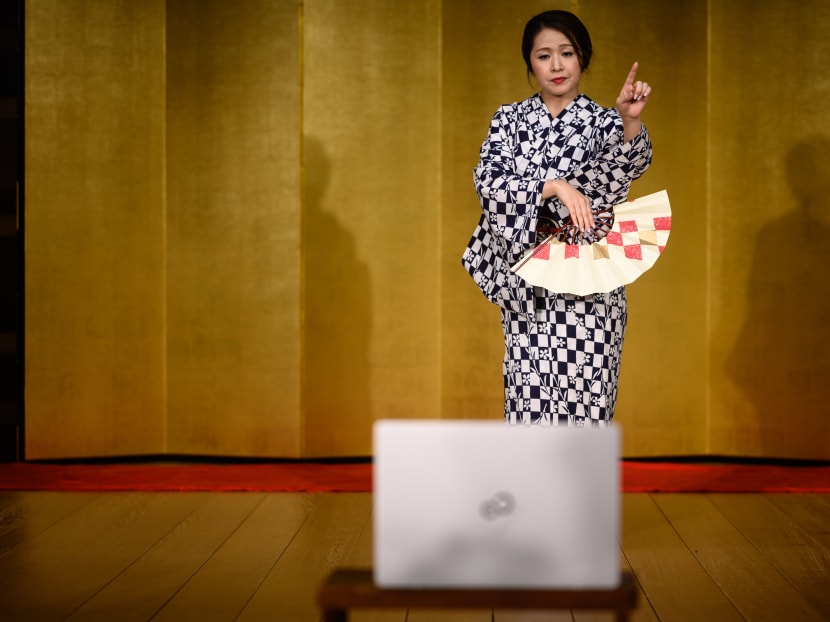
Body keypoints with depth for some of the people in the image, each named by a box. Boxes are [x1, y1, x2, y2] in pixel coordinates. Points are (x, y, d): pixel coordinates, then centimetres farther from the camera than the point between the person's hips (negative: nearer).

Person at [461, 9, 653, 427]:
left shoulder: (605, 122, 3)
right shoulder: (509, 120, 7)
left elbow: (630, 164, -20)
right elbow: (488, 179, -9)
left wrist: (630, 120, -42)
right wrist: (556, 186, -23)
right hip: (527, 286, 1)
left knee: (585, 399, 0)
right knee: (528, 398, 3)